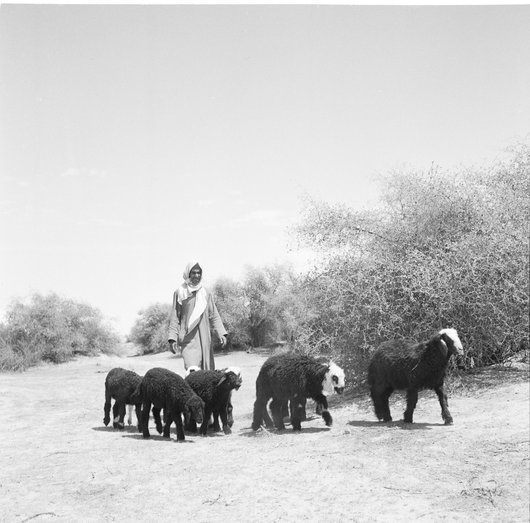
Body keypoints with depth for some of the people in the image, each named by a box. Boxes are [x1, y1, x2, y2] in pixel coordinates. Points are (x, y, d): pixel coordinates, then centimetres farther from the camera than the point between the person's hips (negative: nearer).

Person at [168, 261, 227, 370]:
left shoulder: (206, 293, 13)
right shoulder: (180, 293, 4)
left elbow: (214, 316, 13)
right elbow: (175, 318, 5)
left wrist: (221, 333, 0)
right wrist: (172, 338, -4)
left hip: (205, 339, 4)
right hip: (188, 339, -4)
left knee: (207, 370, 1)